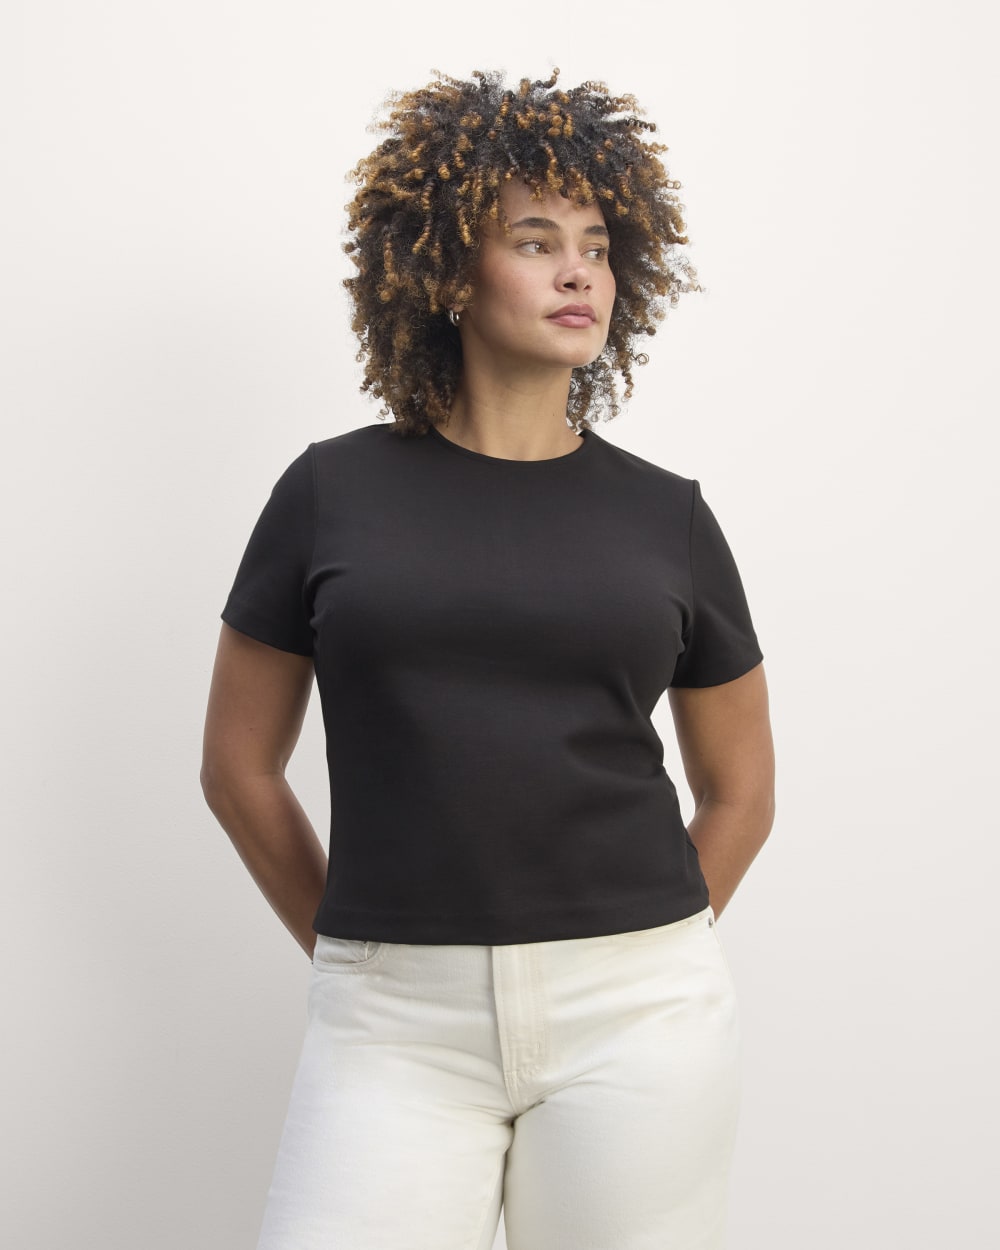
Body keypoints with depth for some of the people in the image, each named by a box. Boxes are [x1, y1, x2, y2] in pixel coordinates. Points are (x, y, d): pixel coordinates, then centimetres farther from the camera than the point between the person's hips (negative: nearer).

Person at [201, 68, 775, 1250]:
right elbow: (239, 767, 8)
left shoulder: (665, 515, 6)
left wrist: (635, 956, 10)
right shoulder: (335, 490, 3)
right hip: (393, 1024, -1)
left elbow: (740, 790, 14)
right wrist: (358, 954, 9)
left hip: (634, 1017, 1)